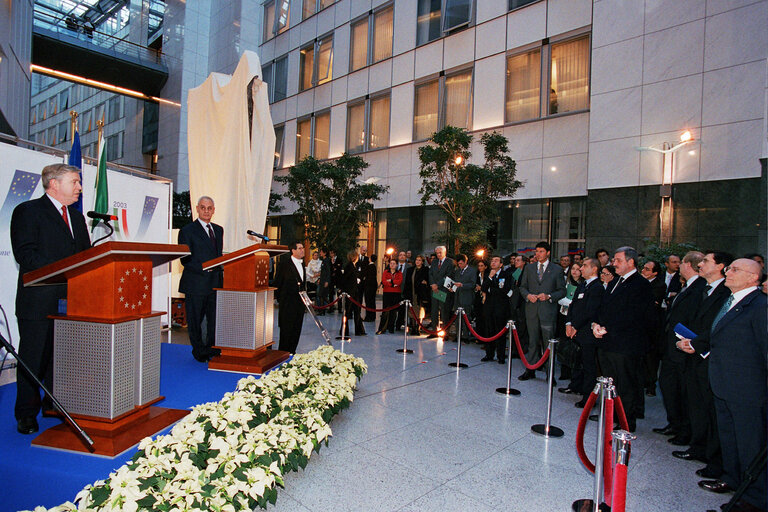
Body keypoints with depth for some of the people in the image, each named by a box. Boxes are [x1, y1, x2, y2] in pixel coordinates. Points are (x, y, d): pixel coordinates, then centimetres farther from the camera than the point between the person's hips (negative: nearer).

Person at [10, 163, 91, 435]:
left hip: (71, 301, 6)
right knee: (33, 359, 4)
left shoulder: (77, 217, 18)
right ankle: (27, 415, 17)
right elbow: (25, 254, -14)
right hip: (39, 301, -6)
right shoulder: (27, 211, -3)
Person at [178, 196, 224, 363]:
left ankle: (212, 350, 24)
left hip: (216, 282, 5)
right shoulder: (187, 230, -4)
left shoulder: (218, 230, 14)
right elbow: (185, 260, -9)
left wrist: (220, 272, 5)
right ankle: (200, 353, 20)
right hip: (196, 284, -5)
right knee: (195, 320, 5)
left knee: (216, 319, 10)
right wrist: (204, 268, -20)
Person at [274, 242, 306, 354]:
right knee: (286, 329, 0)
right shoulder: (285, 263, -10)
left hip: (300, 301, 7)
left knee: (297, 329, 11)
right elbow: (277, 283, -7)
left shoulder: (302, 263, 12)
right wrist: (280, 298, -8)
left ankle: (292, 352, 22)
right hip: (288, 303, -7)